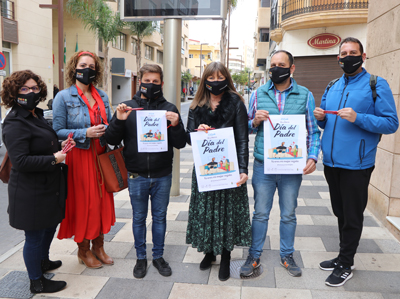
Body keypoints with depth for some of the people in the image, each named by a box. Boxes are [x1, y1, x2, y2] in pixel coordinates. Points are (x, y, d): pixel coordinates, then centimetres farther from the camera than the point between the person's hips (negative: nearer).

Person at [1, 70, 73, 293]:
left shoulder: (37, 116, 11)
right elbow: (21, 161, -27)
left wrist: (60, 147, 6)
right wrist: (54, 159, -23)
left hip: (48, 188, 10)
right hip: (31, 193, -10)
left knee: (50, 225, 26)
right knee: (34, 236, 5)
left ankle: (43, 262, 50)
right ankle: (37, 282, 24)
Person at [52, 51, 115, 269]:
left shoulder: (102, 96, 10)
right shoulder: (63, 97, -5)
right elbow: (58, 131, -9)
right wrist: (85, 133, -20)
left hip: (100, 156, 5)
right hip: (79, 157, -5)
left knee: (102, 200, 10)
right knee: (83, 202, 3)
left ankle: (98, 246, 28)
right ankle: (83, 251, 23)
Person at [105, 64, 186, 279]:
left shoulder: (169, 109, 0)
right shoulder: (128, 107, 1)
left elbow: (180, 144, -3)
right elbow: (112, 140, -1)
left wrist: (175, 125, -21)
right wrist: (118, 120, -18)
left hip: (162, 175, 0)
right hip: (136, 175, 0)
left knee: (160, 217, 13)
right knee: (138, 218, 13)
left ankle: (158, 255, 31)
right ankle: (141, 257, 31)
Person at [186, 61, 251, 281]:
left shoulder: (236, 104, -2)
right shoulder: (197, 106, 8)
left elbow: (242, 139, -7)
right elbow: (188, 137, 8)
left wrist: (243, 168, -16)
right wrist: (197, 131, -16)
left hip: (228, 166, -3)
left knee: (227, 209, 4)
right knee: (205, 208, 9)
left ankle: (225, 258, 20)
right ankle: (209, 251, 29)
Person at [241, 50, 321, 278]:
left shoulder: (305, 95, 2)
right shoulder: (259, 94, 4)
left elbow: (313, 130, 4)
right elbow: (247, 128, 10)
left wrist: (312, 157, -9)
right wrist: (255, 121, -12)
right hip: (263, 166, 0)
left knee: (289, 214, 14)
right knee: (260, 213, 9)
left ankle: (287, 255, 32)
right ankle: (254, 256, 25)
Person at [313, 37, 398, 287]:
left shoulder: (376, 85, -5)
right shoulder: (332, 88, 13)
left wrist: (358, 118, -23)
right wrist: (320, 118, -3)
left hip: (356, 164, -6)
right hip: (331, 162, 6)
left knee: (352, 217, 5)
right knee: (340, 212, 17)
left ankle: (345, 265, 20)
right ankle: (344, 256, 33)